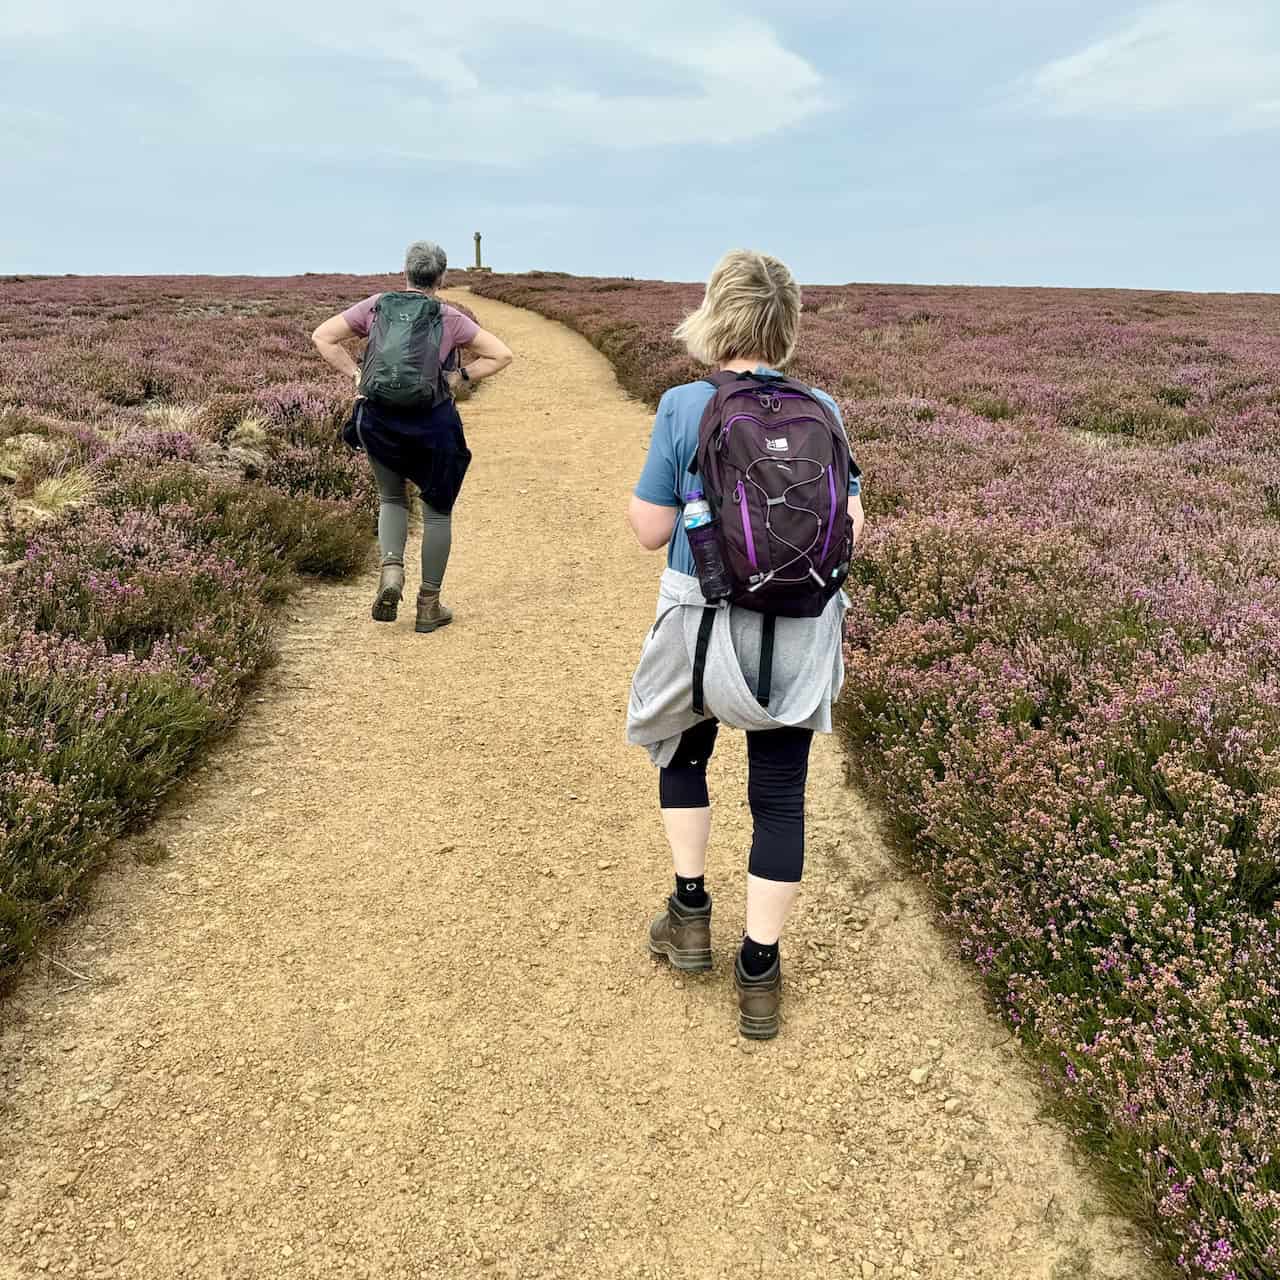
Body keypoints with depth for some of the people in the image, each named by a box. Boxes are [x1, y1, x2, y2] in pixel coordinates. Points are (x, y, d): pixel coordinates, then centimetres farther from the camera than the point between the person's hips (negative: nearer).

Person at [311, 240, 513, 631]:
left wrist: (355, 375, 2)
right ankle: (429, 605, 15)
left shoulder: (375, 307, 2)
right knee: (437, 511, 11)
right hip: (433, 422, -2)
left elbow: (322, 337, 1)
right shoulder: (450, 319, -3)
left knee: (391, 499, 22)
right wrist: (459, 377, -1)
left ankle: (391, 569, -5)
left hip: (380, 419, 2)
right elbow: (501, 354, -6)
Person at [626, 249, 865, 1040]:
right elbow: (848, 529, 0)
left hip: (704, 625, -1)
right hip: (799, 636, 2)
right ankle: (760, 973, 18)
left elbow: (652, 531, -8)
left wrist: (636, 493, 12)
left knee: (682, 750, 26)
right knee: (780, 794, 10)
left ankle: (691, 911, 30)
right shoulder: (820, 410, -2)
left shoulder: (684, 408, -10)